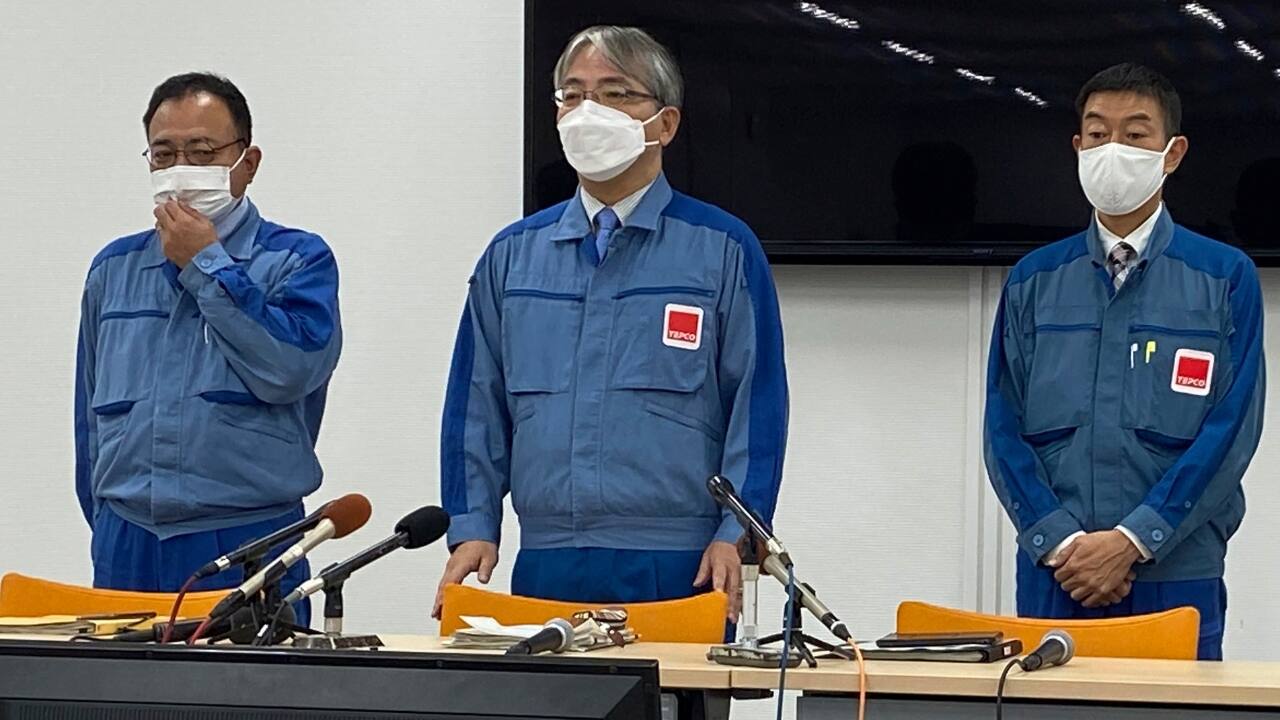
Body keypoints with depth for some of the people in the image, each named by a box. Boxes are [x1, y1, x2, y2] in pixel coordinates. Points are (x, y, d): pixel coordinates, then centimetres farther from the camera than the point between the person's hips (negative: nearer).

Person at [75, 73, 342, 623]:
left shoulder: (297, 260, 2)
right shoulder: (114, 269, 14)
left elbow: (291, 368, -17)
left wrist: (206, 267, -9)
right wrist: (109, 527, 15)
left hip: (247, 549, -3)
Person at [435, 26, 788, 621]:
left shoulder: (722, 249, 3)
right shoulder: (513, 255, 13)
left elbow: (758, 403, -1)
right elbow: (475, 404, 13)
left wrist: (735, 535, -10)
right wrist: (473, 528, 2)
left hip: (678, 570, -3)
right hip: (544, 566, 3)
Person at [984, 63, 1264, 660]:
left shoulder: (1226, 278, 4)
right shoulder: (1032, 281, 11)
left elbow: (1232, 430, -4)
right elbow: (1004, 430, 6)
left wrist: (1132, 541, -12)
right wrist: (1062, 542, -9)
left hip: (1177, 574, -2)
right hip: (1053, 575, 2)